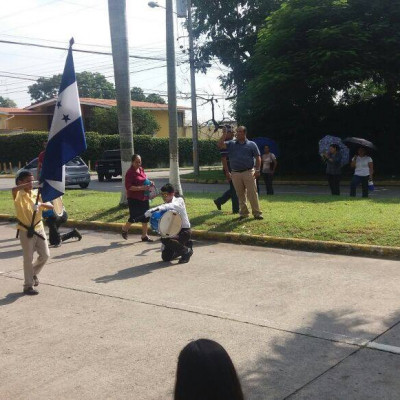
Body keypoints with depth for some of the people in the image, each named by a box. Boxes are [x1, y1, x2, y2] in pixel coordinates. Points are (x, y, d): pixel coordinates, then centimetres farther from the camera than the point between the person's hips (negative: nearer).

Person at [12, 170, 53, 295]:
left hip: (39, 229, 5)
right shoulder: (19, 195, -10)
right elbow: (14, 189, -35)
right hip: (25, 231, -5)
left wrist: (41, 204, -25)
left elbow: (50, 206, -6)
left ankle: (33, 273, 34)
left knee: (45, 255, 8)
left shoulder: (37, 194, 4)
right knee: (28, 259, 0)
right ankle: (28, 286, 10)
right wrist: (27, 185, -39)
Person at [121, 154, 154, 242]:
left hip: (144, 197, 7)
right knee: (134, 216, -3)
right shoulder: (130, 173, -14)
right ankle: (124, 229, 26)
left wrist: (149, 183, 4)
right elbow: (128, 187, -20)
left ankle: (144, 235, 18)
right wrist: (141, 188, -26)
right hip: (134, 198, -7)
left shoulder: (141, 169, 9)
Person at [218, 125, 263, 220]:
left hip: (249, 172, -3)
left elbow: (258, 158, 3)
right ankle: (243, 213, 18)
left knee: (252, 193, -4)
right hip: (235, 173, 3)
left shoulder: (251, 144, 5)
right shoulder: (231, 144, 11)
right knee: (240, 195, 9)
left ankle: (257, 213, 2)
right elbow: (220, 145, -2)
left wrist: (257, 170, -6)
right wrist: (224, 134, -5)